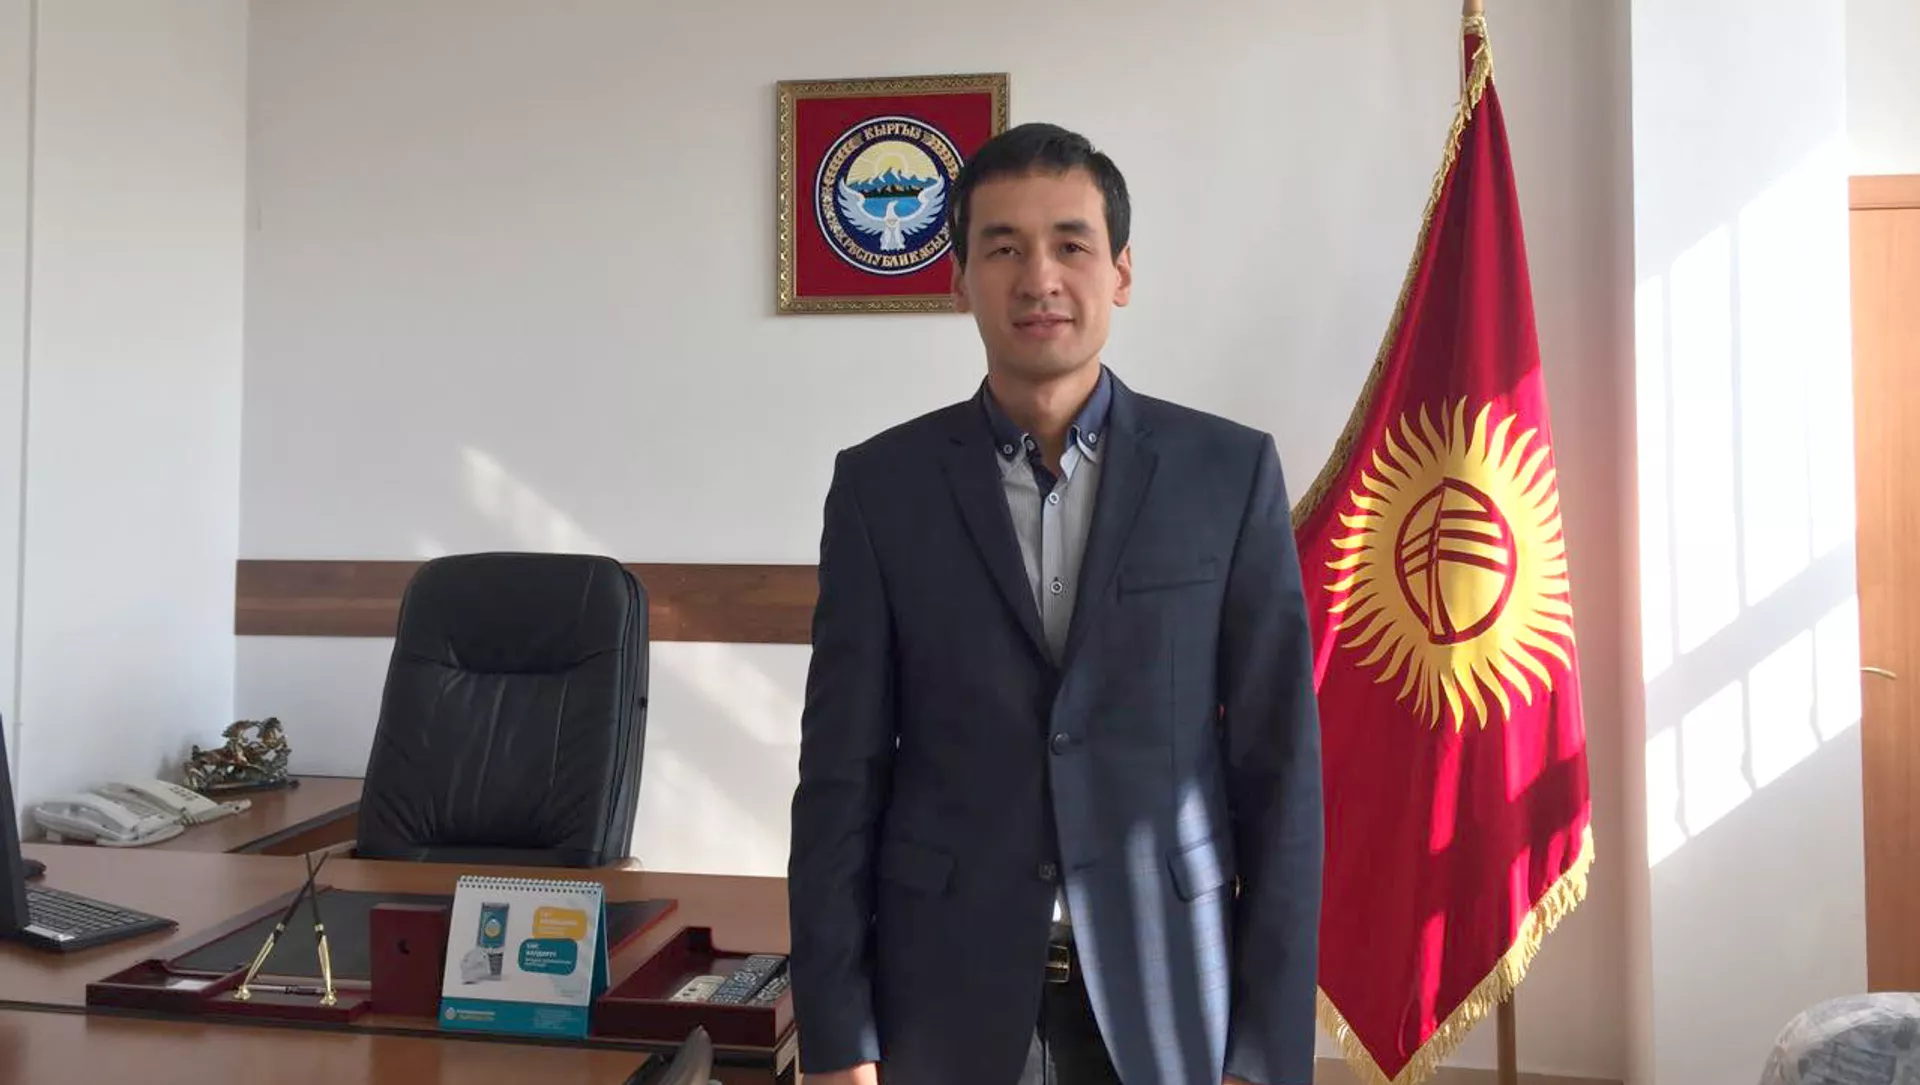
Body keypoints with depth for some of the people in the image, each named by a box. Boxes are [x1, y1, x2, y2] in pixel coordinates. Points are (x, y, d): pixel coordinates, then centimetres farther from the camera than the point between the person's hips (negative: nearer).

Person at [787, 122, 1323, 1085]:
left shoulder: (1231, 472, -3)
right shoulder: (879, 486, -3)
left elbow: (1278, 764, -3)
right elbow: (841, 773, -2)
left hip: (1169, 992, 0)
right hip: (944, 995, 0)